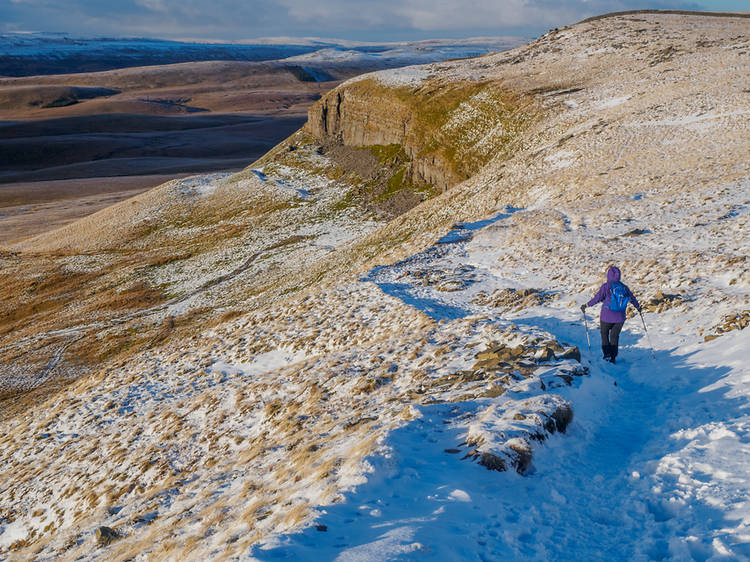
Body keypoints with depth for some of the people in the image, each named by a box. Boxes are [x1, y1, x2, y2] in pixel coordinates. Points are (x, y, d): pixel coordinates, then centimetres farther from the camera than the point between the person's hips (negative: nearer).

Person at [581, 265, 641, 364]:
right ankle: (613, 357, 17)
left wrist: (586, 305, -4)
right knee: (615, 336, 16)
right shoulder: (624, 287, 2)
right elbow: (632, 298, 13)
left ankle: (607, 353, 6)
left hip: (607, 317, -3)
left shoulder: (606, 286, -11)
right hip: (620, 318, 3)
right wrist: (638, 307, 30)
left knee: (604, 334, 17)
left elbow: (597, 298, -15)